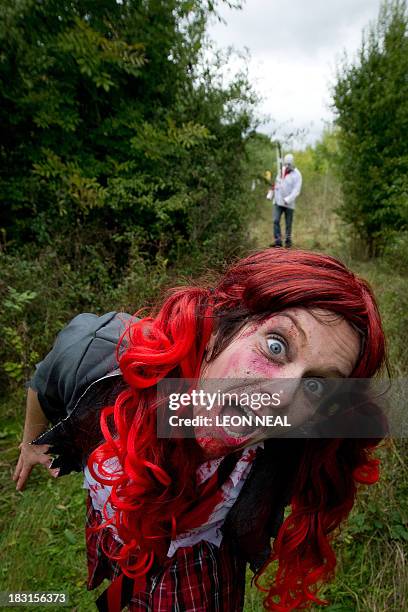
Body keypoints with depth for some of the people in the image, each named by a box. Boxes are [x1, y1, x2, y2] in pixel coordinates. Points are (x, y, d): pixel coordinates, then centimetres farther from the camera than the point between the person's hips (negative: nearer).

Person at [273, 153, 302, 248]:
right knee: (276, 220, -10)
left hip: (289, 203, -4)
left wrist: (288, 200, -27)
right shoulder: (282, 170, 8)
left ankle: (288, 241, 20)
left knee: (288, 224, 4)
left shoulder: (297, 175, -8)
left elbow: (296, 191, -16)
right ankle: (278, 241, -9)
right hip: (278, 201, 4)